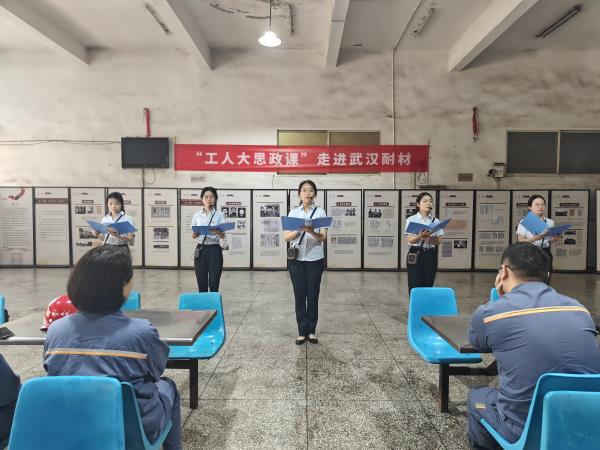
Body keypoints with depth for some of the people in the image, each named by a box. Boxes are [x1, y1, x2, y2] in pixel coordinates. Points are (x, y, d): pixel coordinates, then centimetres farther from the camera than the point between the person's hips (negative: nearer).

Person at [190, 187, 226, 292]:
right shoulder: (196, 215, 7)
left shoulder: (219, 215, 1)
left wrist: (218, 232, -26)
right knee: (201, 284, 4)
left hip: (214, 250, -2)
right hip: (200, 250, 2)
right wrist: (195, 234, -15)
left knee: (214, 285, -2)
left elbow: (223, 236, -4)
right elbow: (193, 235, 8)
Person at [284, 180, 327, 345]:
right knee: (300, 295, 3)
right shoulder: (293, 213, 6)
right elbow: (286, 237, -1)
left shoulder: (320, 212, 2)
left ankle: (311, 331, 18)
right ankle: (302, 331, 14)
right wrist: (299, 230, -19)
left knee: (313, 295, 5)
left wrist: (311, 231, -27)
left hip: (315, 259, -1)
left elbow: (323, 237, -7)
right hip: (296, 259, 1)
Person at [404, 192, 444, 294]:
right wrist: (421, 235, -25)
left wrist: (429, 237, -19)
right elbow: (410, 240, -7)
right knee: (415, 286, -4)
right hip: (415, 255, -2)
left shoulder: (436, 221, 6)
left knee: (428, 285, 4)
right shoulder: (411, 220, -2)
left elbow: (438, 241, 2)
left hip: (430, 255, 3)